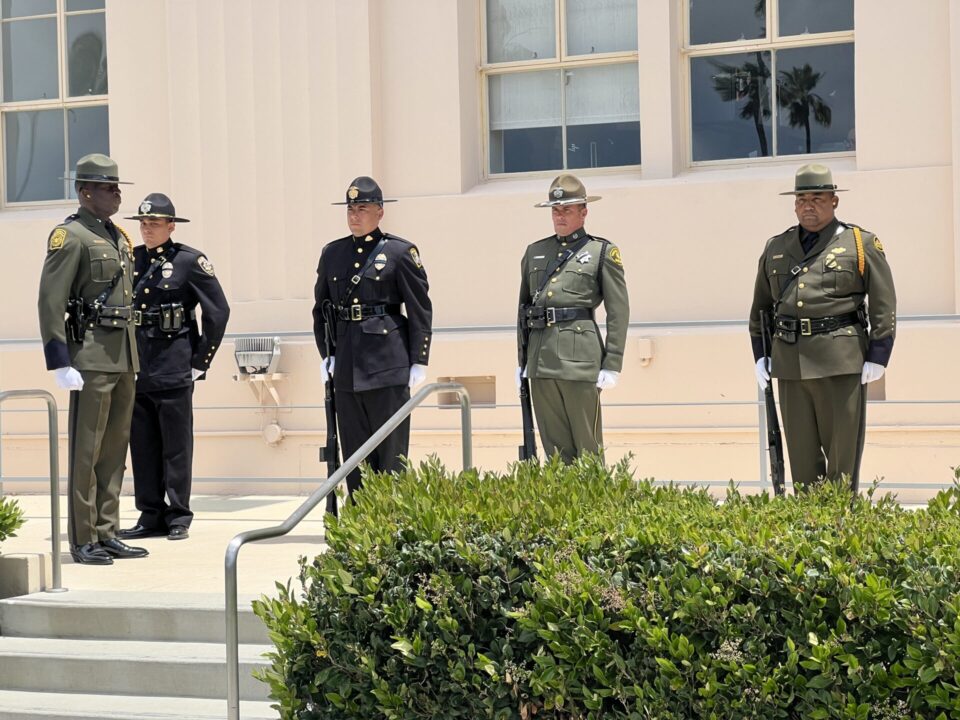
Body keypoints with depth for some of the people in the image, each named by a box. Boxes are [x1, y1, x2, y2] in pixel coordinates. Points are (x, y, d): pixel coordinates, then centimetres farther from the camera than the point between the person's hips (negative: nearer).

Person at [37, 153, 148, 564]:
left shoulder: (118, 237, 16)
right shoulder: (70, 236, -9)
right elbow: (50, 303, -15)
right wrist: (60, 363, -19)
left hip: (124, 357, 8)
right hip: (91, 357, -8)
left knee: (115, 448, 11)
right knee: (86, 450, -3)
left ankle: (107, 534, 18)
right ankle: (83, 541, 3)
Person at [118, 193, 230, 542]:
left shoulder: (189, 261, -4)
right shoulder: (130, 260, 10)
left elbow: (218, 311, -4)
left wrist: (200, 361, -5)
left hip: (174, 366, -5)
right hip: (136, 367, 5)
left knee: (177, 445, 1)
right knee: (142, 444, 8)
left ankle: (178, 517, 9)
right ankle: (151, 516, 15)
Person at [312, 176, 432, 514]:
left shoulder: (401, 252, -2)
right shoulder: (332, 253, 12)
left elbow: (421, 310, -3)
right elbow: (321, 308, 18)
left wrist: (419, 362, -6)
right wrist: (326, 353, 10)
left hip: (388, 364, -5)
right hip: (346, 366, 5)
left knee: (391, 450, -1)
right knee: (354, 450, 7)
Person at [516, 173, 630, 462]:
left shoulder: (603, 252, 3)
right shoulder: (535, 252, 15)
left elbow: (619, 311, -2)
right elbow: (523, 306, 19)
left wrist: (612, 365, -8)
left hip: (579, 356, -4)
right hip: (540, 358, 4)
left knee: (587, 445, 0)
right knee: (554, 446, 7)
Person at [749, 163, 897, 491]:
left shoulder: (861, 244, 3)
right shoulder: (775, 248, 15)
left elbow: (884, 304, 0)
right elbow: (760, 306, 21)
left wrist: (877, 357, -6)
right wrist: (760, 355, 13)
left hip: (841, 362, -4)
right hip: (789, 363, 4)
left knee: (843, 449, 0)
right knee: (801, 452, 6)